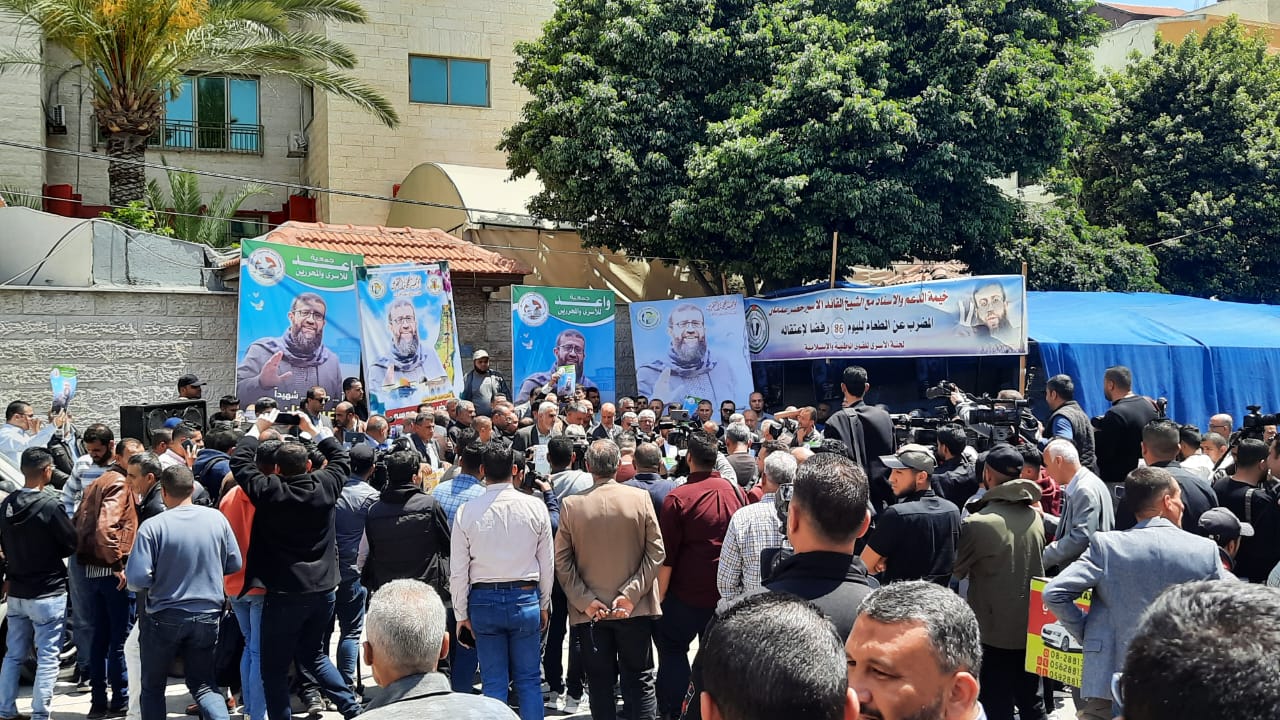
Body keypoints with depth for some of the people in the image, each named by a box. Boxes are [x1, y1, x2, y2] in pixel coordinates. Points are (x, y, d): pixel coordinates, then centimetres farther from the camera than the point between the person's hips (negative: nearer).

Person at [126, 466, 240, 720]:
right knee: (204, 685, 13)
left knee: (152, 687, 16)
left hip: (163, 618, -3)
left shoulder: (152, 527, -16)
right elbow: (234, 564, 4)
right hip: (207, 616, 3)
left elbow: (137, 580, -18)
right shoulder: (216, 518, -5)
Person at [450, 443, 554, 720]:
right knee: (529, 680, 10)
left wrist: (462, 615, 7)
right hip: (525, 597, 0)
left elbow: (458, 572, -3)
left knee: (494, 683, 8)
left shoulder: (467, 512, -7)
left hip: (484, 601, 0)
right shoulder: (535, 507, -6)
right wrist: (544, 604, 13)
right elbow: (547, 564, 0)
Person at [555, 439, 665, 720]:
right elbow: (656, 552, -7)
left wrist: (584, 600, -6)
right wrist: (631, 594, -8)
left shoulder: (571, 505, -6)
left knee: (600, 685, 9)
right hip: (635, 610, 0)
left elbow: (562, 561, -6)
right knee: (639, 681, 9)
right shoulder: (640, 498, -6)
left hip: (590, 611, 0)